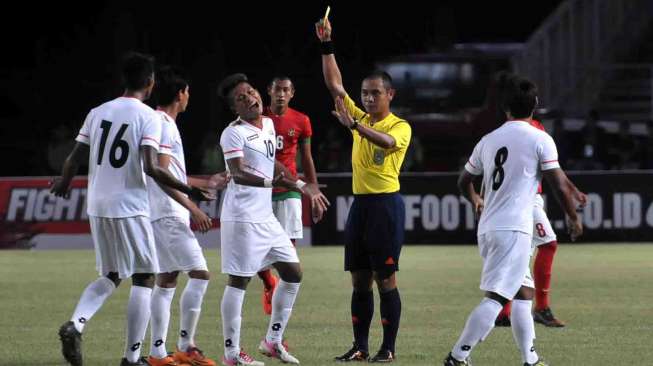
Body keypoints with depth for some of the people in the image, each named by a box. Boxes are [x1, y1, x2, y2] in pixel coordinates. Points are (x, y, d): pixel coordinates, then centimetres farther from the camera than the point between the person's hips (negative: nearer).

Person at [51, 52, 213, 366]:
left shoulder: (98, 113, 8)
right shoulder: (148, 117, -9)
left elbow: (74, 158, 10)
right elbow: (151, 168, -20)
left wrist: (63, 183, 30)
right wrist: (189, 191, -12)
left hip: (97, 207, 6)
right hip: (130, 208, -6)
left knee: (110, 276, 19)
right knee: (143, 278, 7)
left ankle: (75, 324, -6)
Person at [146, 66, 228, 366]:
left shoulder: (162, 124, 18)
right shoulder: (164, 125, -13)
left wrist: (205, 183, 35)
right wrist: (193, 208, -20)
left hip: (160, 215, 10)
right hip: (168, 214, -10)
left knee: (166, 279, 10)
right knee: (199, 273, -10)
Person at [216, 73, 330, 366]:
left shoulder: (268, 125, 12)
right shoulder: (234, 133, -14)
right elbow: (239, 174, -26)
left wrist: (301, 187, 32)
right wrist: (271, 181, -42)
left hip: (266, 217, 9)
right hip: (242, 218, -9)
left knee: (293, 273, 12)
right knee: (239, 281, -5)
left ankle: (273, 341, 21)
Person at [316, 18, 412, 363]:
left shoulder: (400, 126, -5)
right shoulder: (361, 118, 12)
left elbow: (387, 141, -27)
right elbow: (335, 85, 10)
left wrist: (355, 126, -41)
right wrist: (326, 45, 3)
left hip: (386, 204, -6)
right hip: (360, 202, 6)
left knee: (386, 280, -4)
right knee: (360, 280, 7)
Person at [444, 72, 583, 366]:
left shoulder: (488, 141, 11)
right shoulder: (540, 140, -5)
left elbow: (464, 181, 24)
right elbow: (560, 187, -7)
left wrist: (475, 200, 46)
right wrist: (573, 218, 10)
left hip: (487, 229, 7)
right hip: (514, 229, -7)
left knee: (524, 292, 18)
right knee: (495, 298, -12)